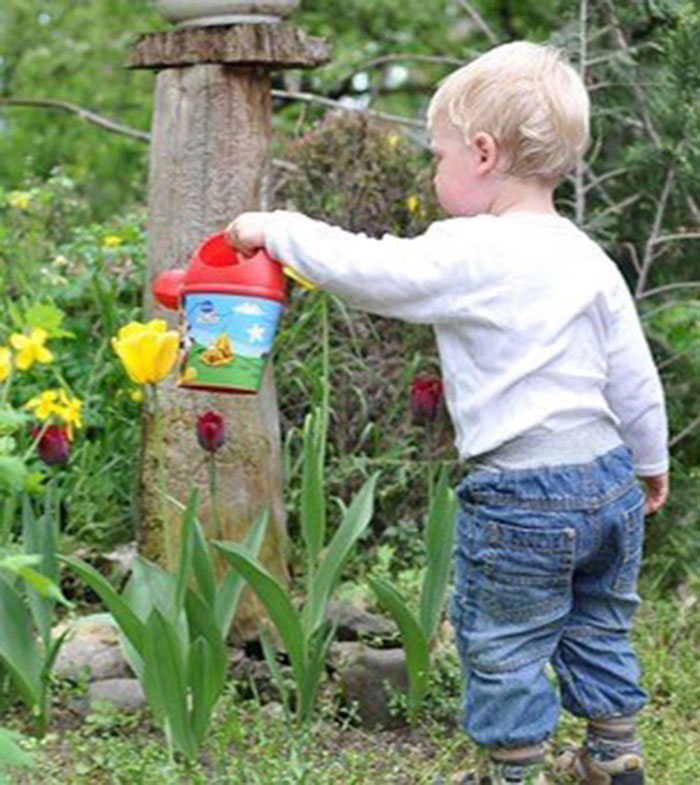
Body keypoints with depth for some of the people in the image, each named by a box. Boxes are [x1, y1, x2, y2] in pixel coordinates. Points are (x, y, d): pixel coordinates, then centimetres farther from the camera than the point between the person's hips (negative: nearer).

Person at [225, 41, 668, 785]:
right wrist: (651, 462, 24)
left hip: (521, 500, -7)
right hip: (610, 478, 7)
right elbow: (636, 380, 9)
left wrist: (276, 229, -1)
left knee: (503, 645, 11)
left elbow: (365, 269, -16)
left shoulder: (467, 255, -17)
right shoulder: (588, 258, 4)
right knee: (598, 627, 24)